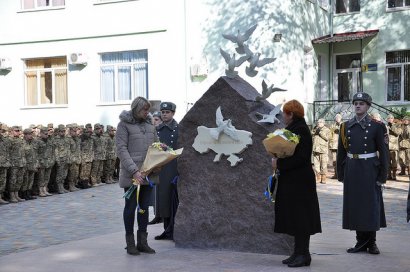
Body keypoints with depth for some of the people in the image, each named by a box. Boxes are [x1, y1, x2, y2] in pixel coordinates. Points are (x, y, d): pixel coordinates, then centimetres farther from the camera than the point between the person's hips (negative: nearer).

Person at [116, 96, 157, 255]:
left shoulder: (149, 125, 12)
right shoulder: (124, 124, -6)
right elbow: (121, 150, -12)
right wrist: (134, 171, -21)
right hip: (131, 175, -5)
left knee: (144, 206, 9)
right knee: (131, 206, 3)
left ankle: (142, 241, 17)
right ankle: (130, 243, 12)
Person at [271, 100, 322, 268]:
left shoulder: (301, 130, -15)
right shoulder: (293, 129, 15)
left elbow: (301, 157, -22)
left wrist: (280, 164, -19)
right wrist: (279, 161, 4)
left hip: (300, 182, -10)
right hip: (291, 180, 10)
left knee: (300, 217, -5)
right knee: (294, 217, 12)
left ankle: (303, 254, 1)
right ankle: (299, 252, 18)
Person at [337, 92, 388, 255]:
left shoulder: (377, 126, -3)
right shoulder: (346, 126, 7)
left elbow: (383, 152, -4)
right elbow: (341, 152, 10)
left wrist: (382, 175, -8)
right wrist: (341, 174, 7)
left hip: (370, 171, -3)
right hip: (352, 171, 4)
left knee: (371, 205, 0)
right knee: (354, 205, 6)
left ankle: (371, 243, 11)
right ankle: (361, 242, 15)